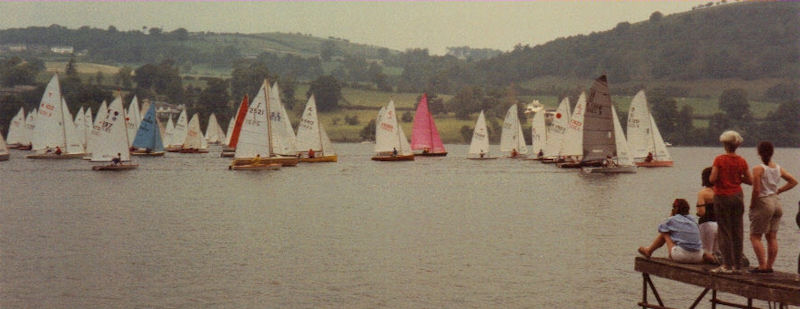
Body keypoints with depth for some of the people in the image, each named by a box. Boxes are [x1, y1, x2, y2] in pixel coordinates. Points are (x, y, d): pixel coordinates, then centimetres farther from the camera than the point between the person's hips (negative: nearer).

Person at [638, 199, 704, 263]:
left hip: (682, 255, -5)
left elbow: (660, 228, 16)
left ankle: (649, 251, 33)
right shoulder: (693, 219, 13)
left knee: (664, 233, 17)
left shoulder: (673, 220, -1)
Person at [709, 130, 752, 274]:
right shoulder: (742, 161, 0)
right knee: (737, 231, 9)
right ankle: (737, 265, 12)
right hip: (737, 197, 4)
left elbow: (712, 179, -16)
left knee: (724, 231, 0)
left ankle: (727, 265, -3)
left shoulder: (719, 159, -12)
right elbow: (750, 181, 4)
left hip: (722, 197, -4)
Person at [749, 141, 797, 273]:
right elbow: (793, 181, 13)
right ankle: (769, 266, 12)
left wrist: (752, 204, -6)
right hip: (776, 203, 7)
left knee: (755, 236, 1)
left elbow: (756, 190, -20)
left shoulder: (758, 169, -15)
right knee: (772, 237, 10)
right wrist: (778, 191, 13)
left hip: (763, 203, -7)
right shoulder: (778, 168, 5)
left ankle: (762, 266, -6)